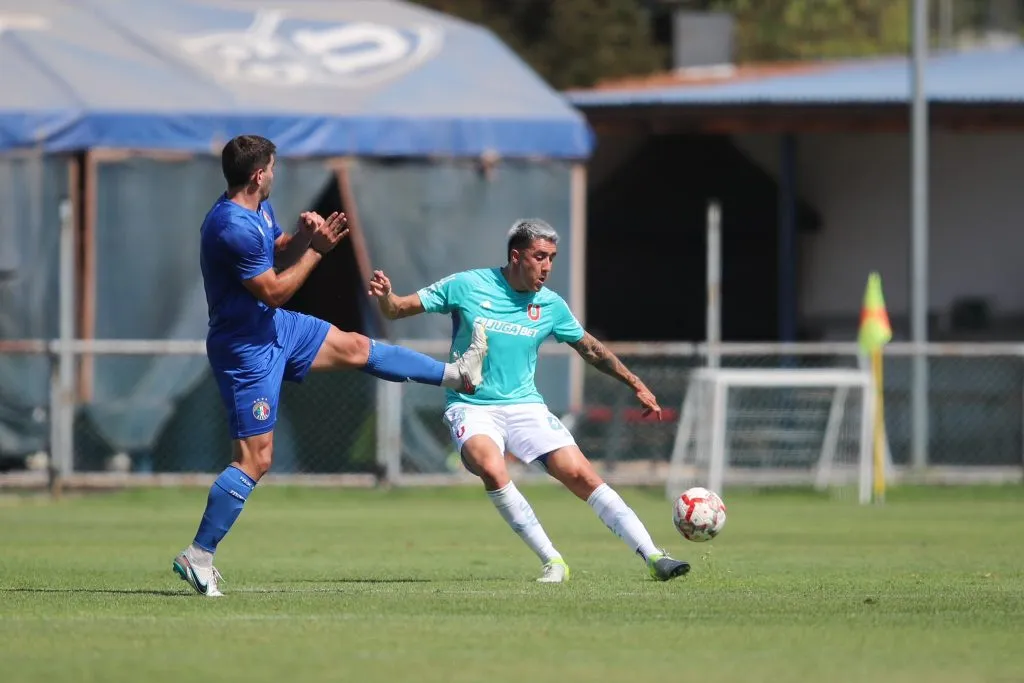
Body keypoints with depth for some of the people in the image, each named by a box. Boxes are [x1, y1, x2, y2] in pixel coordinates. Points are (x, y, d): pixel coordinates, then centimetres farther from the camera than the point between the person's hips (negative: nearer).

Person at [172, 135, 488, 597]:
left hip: (275, 328, 10)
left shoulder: (258, 210, 2)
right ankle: (198, 556, -3)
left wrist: (305, 237, -5)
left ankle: (457, 375, 37)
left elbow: (278, 253, 17)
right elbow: (274, 291, -23)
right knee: (255, 459, -7)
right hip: (246, 349, -10)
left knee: (356, 349, 20)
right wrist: (315, 250, -14)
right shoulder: (233, 227, -29)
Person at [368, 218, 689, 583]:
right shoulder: (467, 286, -6)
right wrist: (385, 296, -24)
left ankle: (653, 557, -8)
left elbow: (590, 348, 19)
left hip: (525, 406, 3)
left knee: (581, 474, -14)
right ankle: (552, 561, -22)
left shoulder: (551, 305, 3)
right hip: (471, 407, -3)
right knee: (492, 470, -33)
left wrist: (637, 385, 18)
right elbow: (398, 310, -1)